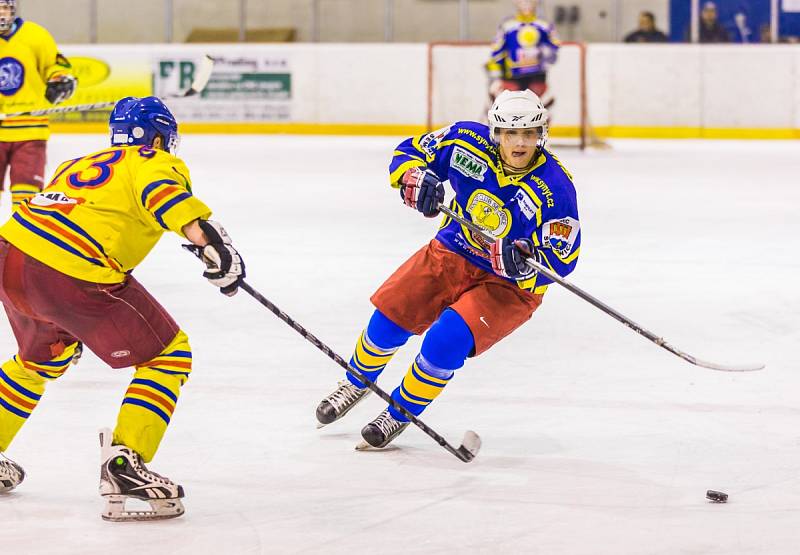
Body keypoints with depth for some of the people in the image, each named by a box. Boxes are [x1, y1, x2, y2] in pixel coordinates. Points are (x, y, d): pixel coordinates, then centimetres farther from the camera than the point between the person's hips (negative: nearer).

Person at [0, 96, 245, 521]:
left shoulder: (83, 164, 30)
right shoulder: (156, 163, 7)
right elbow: (161, 193, -18)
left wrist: (69, 326, 44)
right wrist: (208, 237, -31)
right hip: (72, 275, -8)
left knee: (44, 357, 36)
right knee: (169, 354, 4)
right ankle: (123, 462, -7)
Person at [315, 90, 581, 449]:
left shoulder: (554, 187, -25)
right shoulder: (469, 142, -15)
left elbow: (562, 259, -23)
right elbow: (408, 153, -3)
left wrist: (522, 259, -44)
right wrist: (415, 179, -26)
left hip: (508, 284, -4)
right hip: (453, 254, 4)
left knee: (449, 339, -24)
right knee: (391, 315, -4)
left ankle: (399, 415, 2)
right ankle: (356, 384, 29)